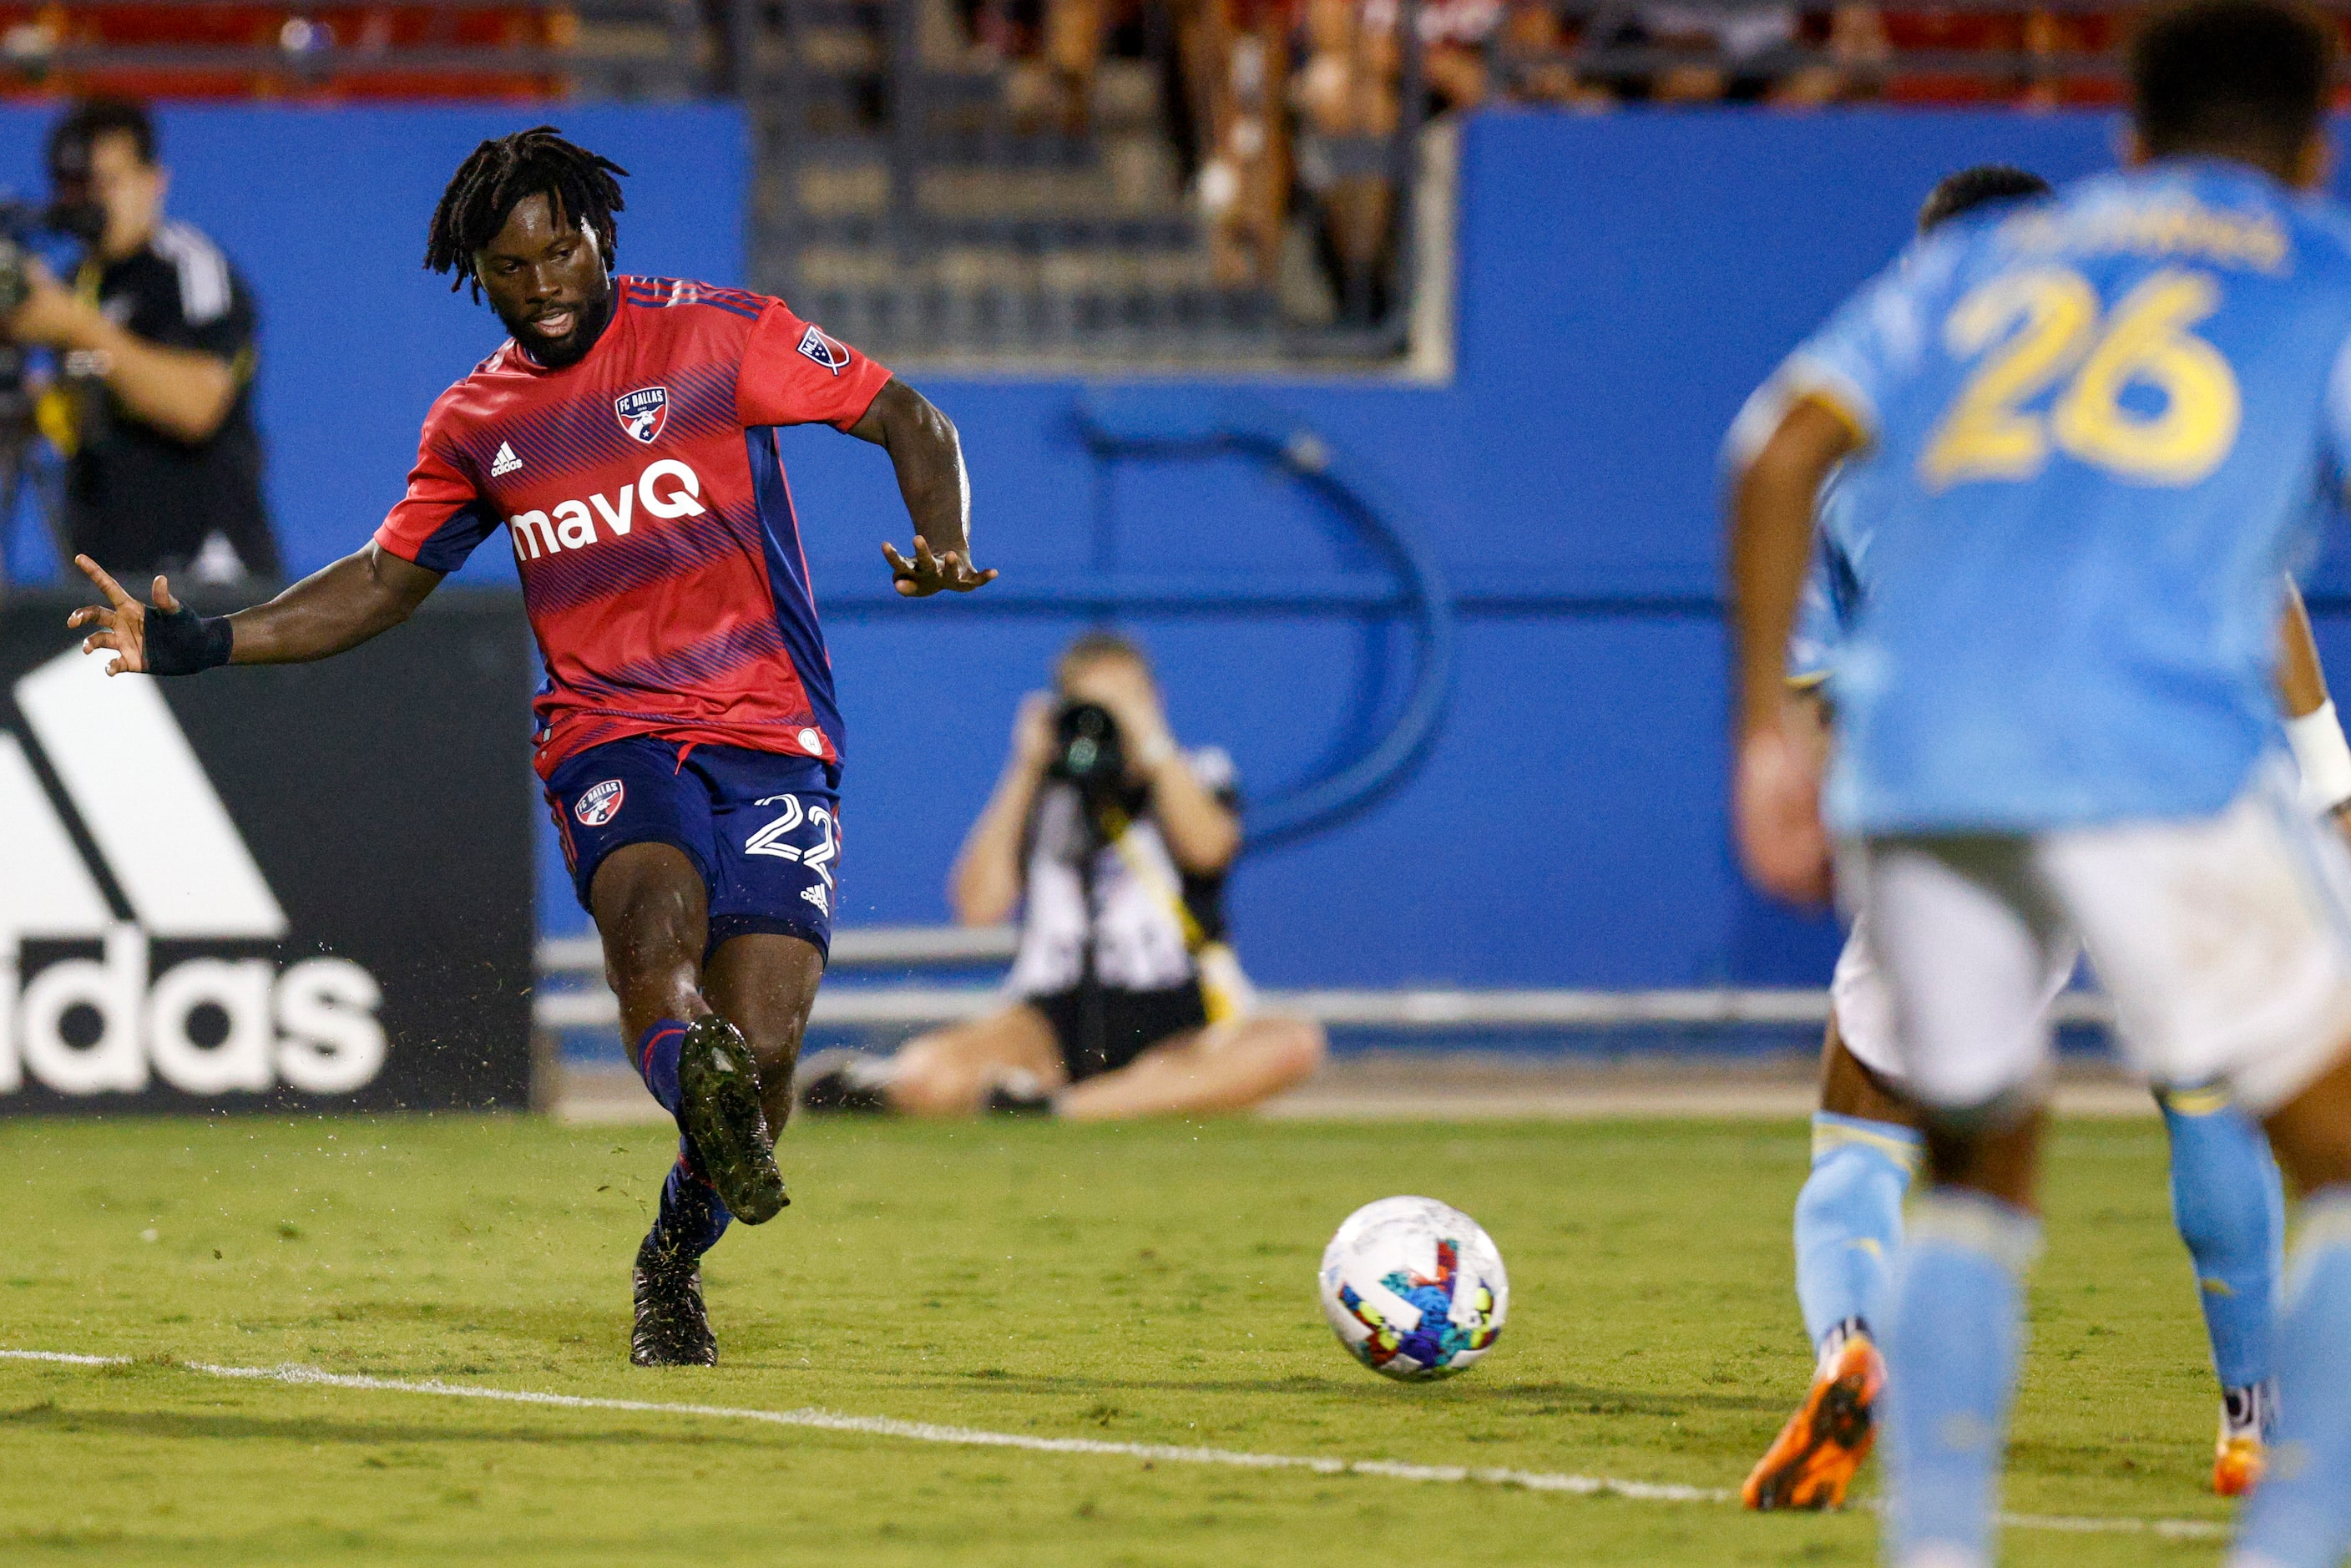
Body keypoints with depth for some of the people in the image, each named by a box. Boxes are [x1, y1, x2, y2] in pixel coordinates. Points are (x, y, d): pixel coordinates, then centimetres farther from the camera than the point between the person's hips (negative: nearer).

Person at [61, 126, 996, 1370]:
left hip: (771, 738, -2)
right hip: (608, 736, 2)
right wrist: (199, 644, 16)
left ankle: (674, 1258, 14)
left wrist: (945, 548, -15)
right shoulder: (477, 423, 15)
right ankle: (694, 1080, -63)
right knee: (654, 919, -33)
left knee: (759, 1050, -13)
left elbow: (909, 422, 5)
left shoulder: (720, 335, 3)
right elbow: (384, 583, 26)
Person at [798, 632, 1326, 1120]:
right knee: (929, 1071, -34)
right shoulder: (1042, 794, 14)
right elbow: (979, 905, -1)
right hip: (1054, 1024, -1)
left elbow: (1207, 849, -11)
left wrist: (1150, 742, -8)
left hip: (1176, 1033, 1)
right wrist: (1025, 773, 1)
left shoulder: (1196, 776, 12)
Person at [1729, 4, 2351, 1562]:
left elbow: (1786, 455, 13)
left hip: (1907, 763, 4)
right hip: (2158, 756, -4)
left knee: (1980, 1167, 22)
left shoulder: (1977, 264, 27)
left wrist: (1768, 730, 14)